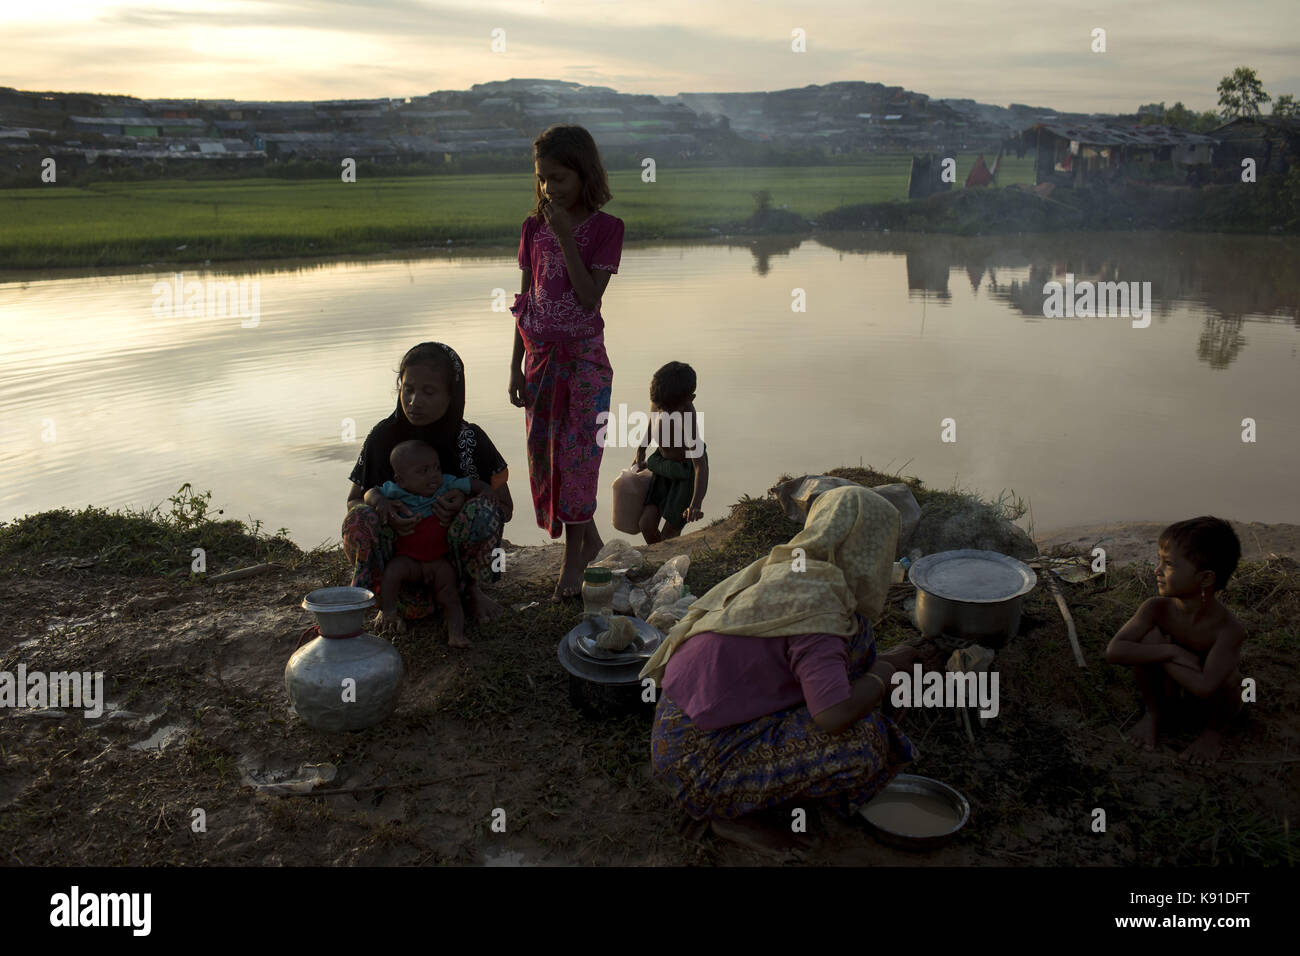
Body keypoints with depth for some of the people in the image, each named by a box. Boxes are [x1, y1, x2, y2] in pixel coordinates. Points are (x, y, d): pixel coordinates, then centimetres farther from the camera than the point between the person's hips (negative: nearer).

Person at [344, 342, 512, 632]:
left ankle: (471, 589, -2)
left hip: (451, 551, 0)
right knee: (359, 519, -30)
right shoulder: (383, 436, -5)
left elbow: (505, 507, -3)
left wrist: (467, 500, -25)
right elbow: (352, 501, 5)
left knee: (482, 509, -31)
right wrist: (374, 499, -21)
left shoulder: (470, 440, -9)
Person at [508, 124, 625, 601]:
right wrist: (516, 366, 6)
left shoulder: (606, 227, -6)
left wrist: (565, 236, -20)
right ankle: (590, 540, 25)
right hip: (540, 355, 5)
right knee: (543, 454, 7)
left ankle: (574, 557, 7)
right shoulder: (534, 226, 6)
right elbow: (525, 300, 8)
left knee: (577, 453, -5)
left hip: (583, 356, -5)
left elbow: (589, 295, -18)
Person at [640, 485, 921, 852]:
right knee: (863, 743, -20)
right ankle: (737, 812, -2)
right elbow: (835, 716, -32)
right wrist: (887, 668, -14)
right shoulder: (818, 604, -23)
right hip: (700, 756, -9)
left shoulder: (782, 570, 3)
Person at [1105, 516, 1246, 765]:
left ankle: (1215, 728, -1)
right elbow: (1113, 651, -31)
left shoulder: (1230, 629, -30)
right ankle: (1154, 712, 0)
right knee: (1150, 637, -26)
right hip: (1171, 692, 2)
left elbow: (1204, 687, -42)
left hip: (1213, 700, -2)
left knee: (1223, 676, -36)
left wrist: (1161, 658, -29)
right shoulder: (1157, 609, -21)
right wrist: (1171, 651, -37)